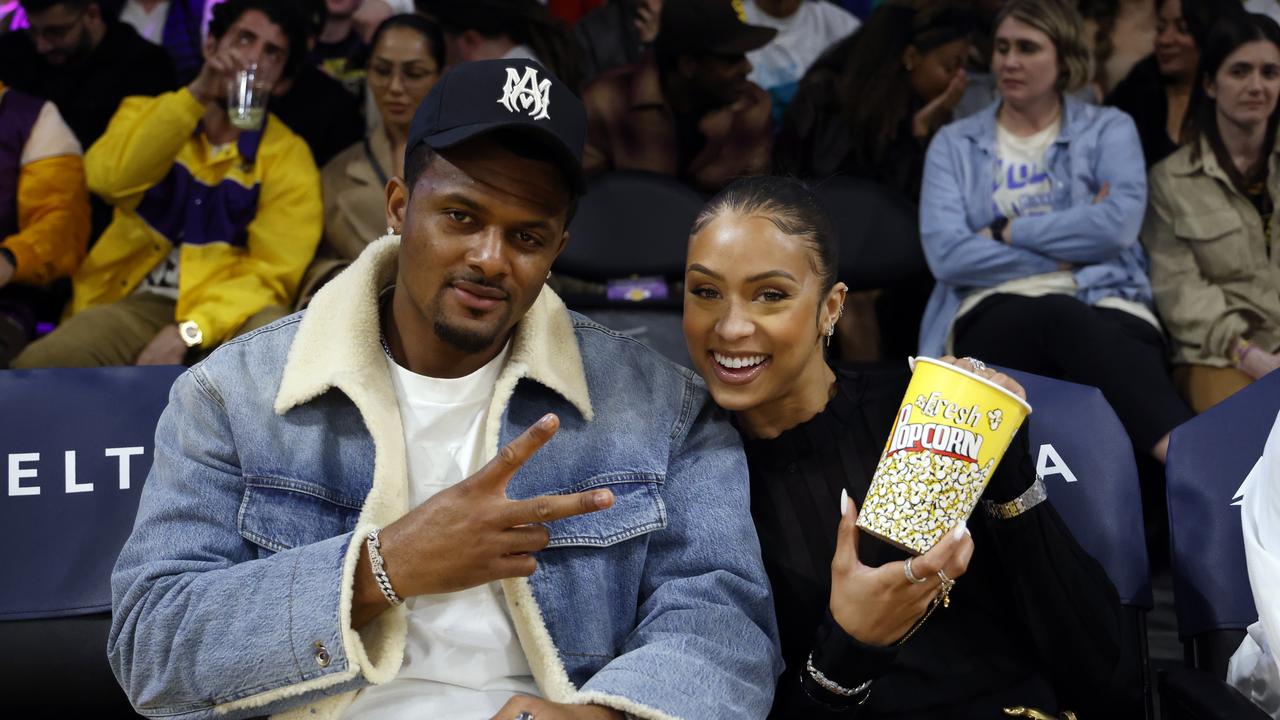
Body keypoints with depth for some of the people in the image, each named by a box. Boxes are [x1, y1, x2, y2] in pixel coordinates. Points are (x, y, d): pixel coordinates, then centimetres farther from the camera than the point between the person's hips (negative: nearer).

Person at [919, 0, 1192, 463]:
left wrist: (1007, 232, 0)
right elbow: (945, 253, 0)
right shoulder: (954, 143, 17)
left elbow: (1119, 222, -3)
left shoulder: (1108, 129, 18)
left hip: (1104, 305, 1)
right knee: (1066, 319, -40)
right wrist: (1068, 254, -2)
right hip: (995, 316, -1)